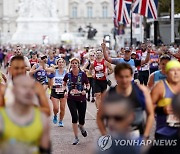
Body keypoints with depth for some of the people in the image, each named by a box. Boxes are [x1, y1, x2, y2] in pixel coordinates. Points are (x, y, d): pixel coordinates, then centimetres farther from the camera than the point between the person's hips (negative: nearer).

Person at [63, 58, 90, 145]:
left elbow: (88, 85, 6)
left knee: (81, 118, 3)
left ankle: (81, 126, 43)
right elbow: (64, 84, 17)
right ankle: (76, 138, 0)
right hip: (71, 99, 0)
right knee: (74, 117, -12)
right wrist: (65, 92, 0)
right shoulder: (68, 75, 1)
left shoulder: (83, 74, -4)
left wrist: (85, 90, -14)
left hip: (81, 99, 0)